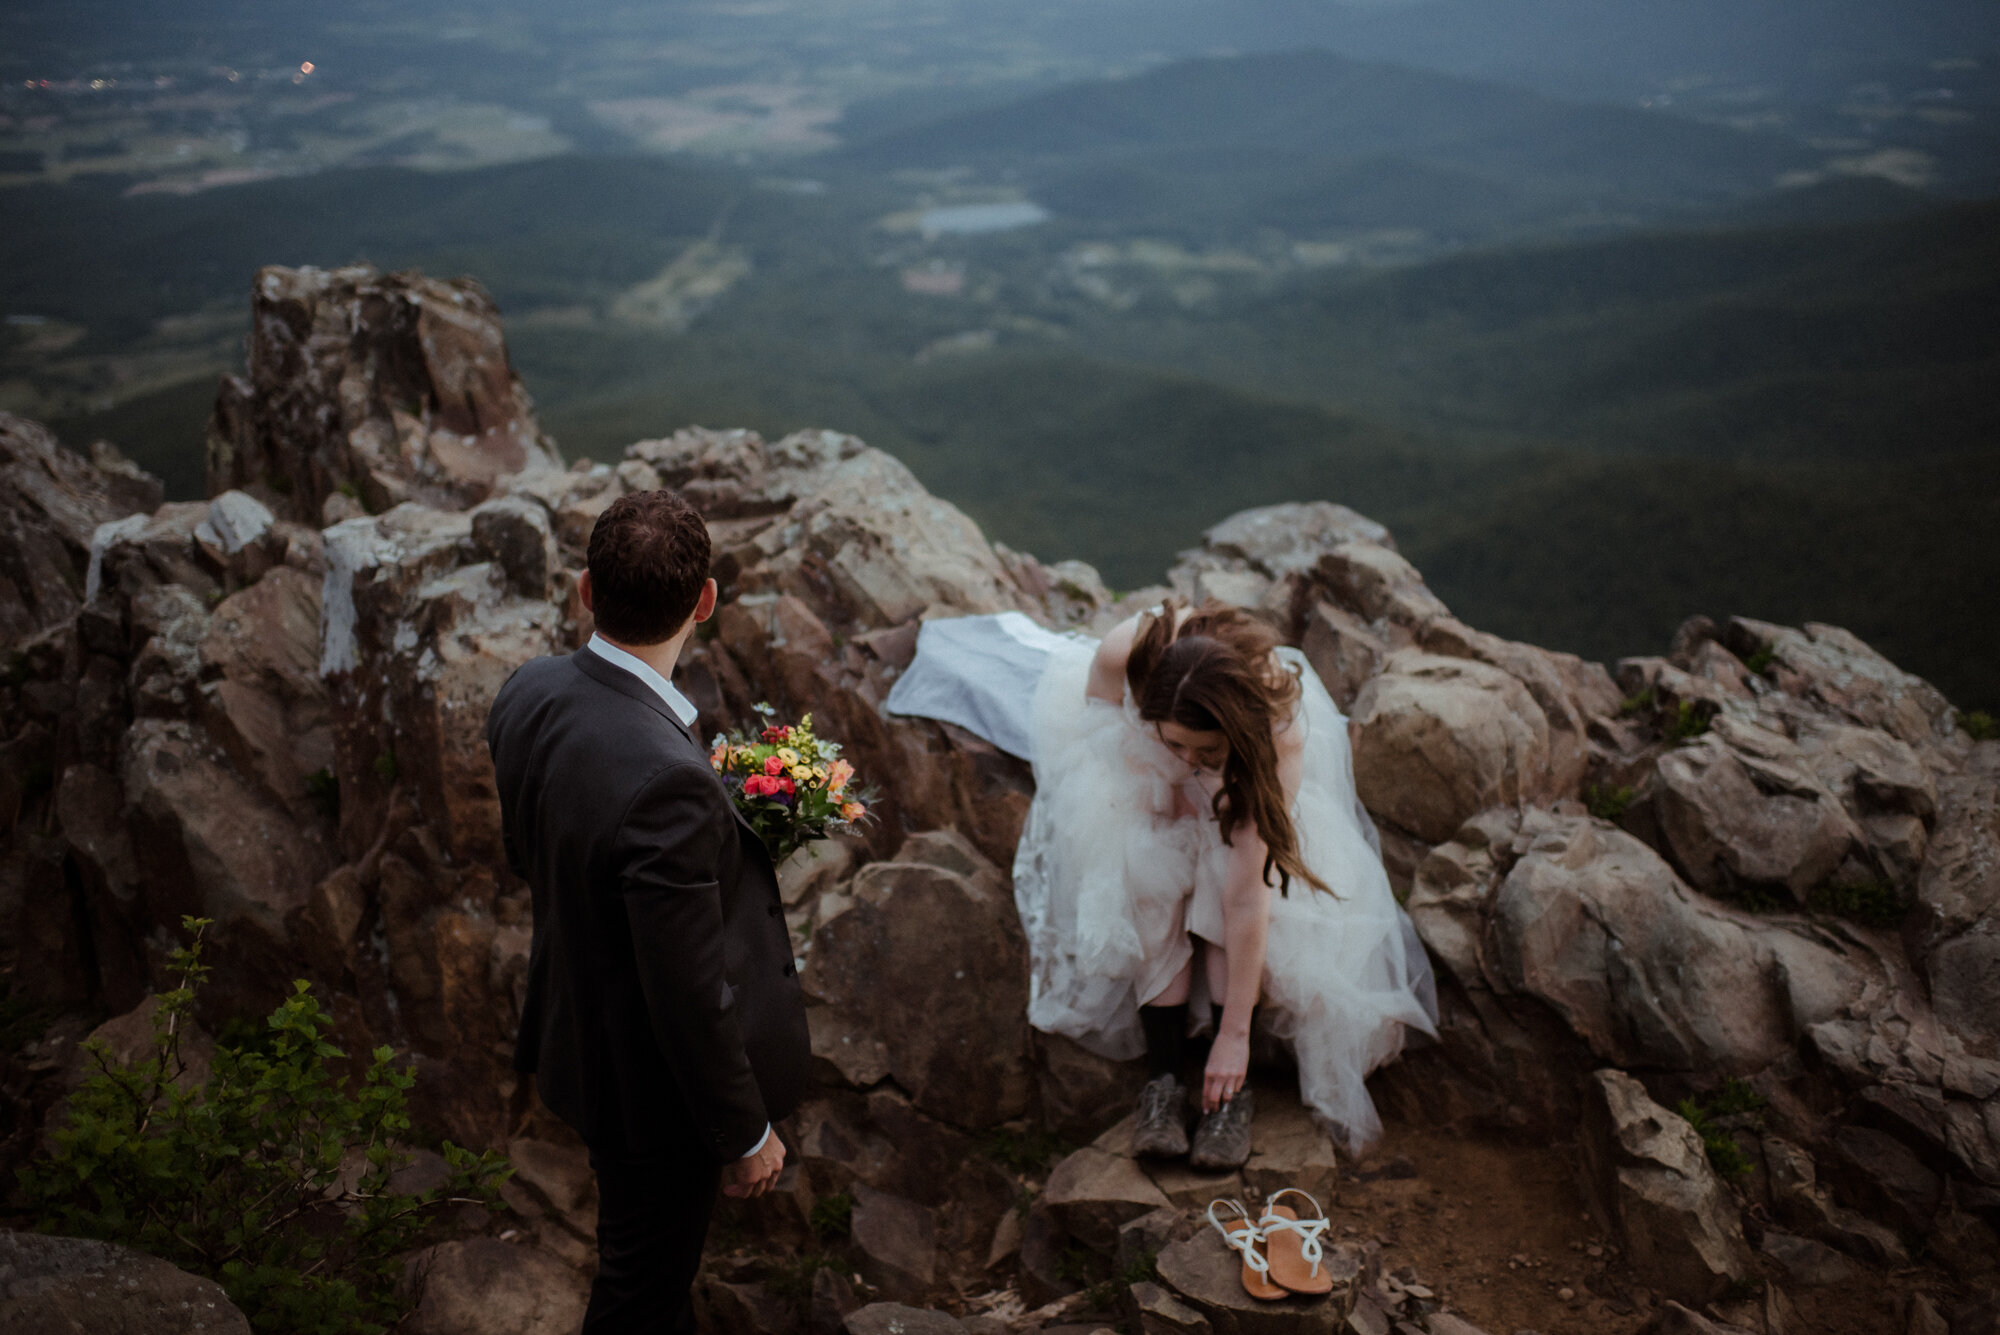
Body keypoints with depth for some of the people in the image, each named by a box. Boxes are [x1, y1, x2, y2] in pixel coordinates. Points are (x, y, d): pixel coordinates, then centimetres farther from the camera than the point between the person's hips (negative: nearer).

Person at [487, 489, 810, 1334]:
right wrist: (746, 1134, -13)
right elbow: (692, 996, -29)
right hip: (652, 1085, -7)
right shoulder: (664, 782, -40)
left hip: (573, 1028, 7)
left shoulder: (527, 695, -14)